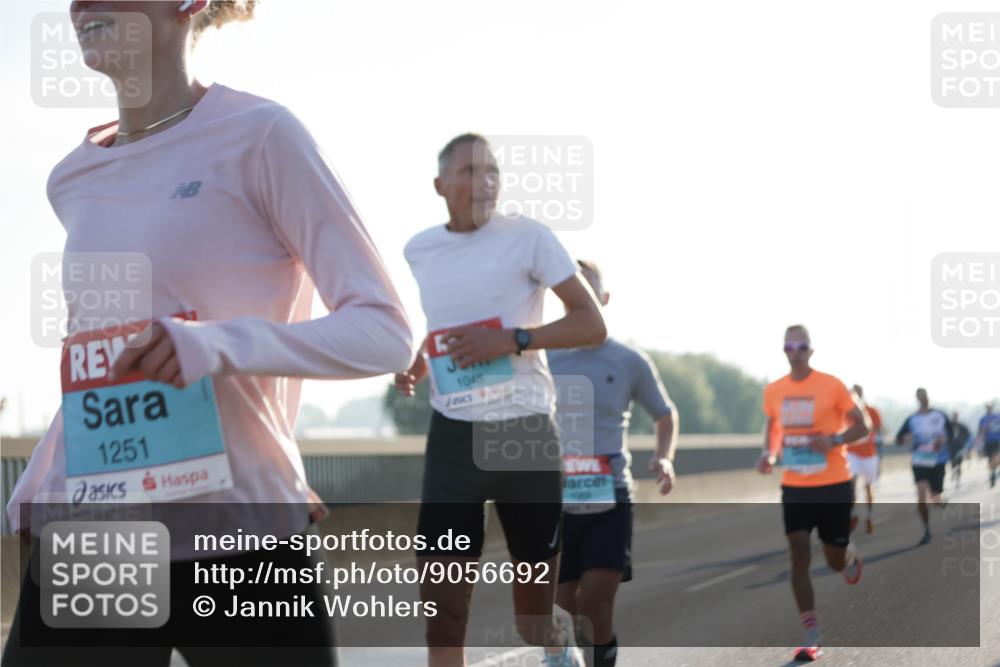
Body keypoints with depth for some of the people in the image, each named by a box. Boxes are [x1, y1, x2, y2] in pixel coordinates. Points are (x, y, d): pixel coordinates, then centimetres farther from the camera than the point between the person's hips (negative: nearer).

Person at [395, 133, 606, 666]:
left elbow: (592, 325, -8)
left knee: (535, 616, 9)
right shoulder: (418, 251, 7)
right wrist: (415, 362, 5)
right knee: (441, 613, -8)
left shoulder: (527, 237, -6)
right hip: (453, 438, 3)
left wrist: (512, 340, -20)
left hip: (525, 434, -3)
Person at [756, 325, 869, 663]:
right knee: (798, 557, -8)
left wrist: (834, 440, -21)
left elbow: (862, 426, -3)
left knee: (835, 560, 7)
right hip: (795, 487, 3)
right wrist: (768, 452, 0)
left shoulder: (832, 386, -9)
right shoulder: (773, 391, 2)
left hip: (833, 485, -3)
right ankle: (811, 637, -3)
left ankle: (851, 556, 47)